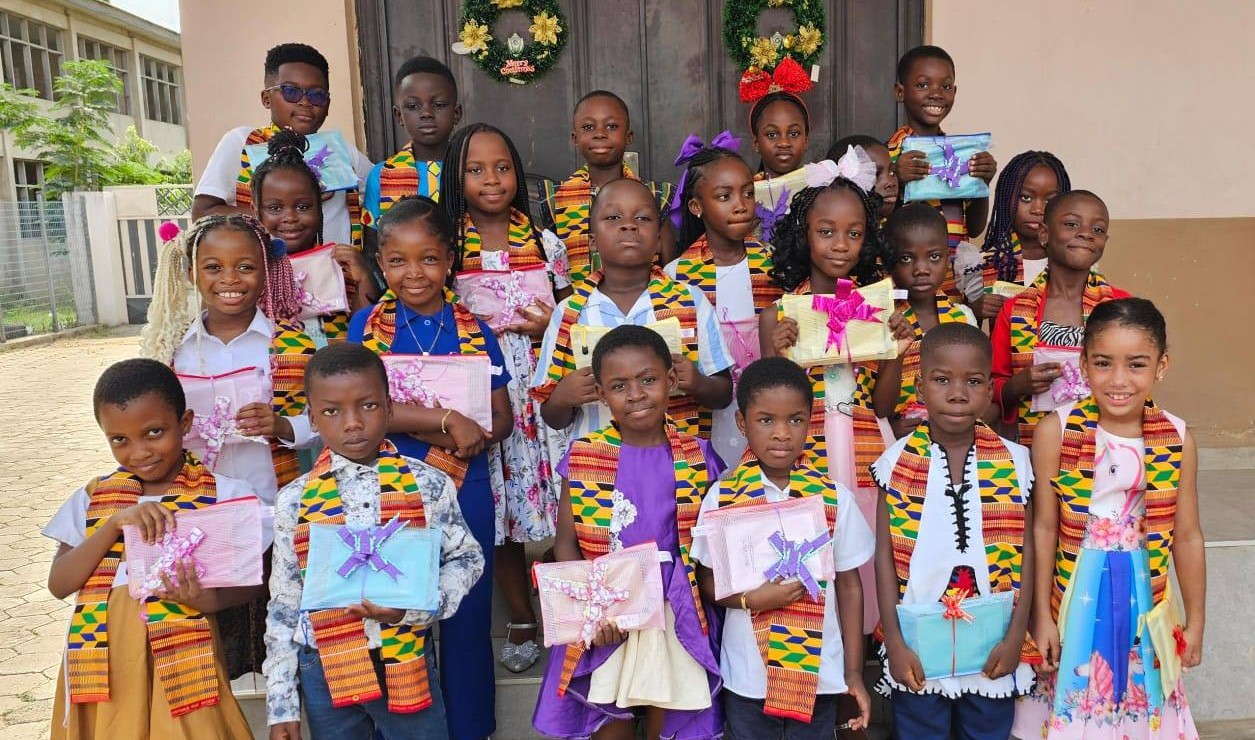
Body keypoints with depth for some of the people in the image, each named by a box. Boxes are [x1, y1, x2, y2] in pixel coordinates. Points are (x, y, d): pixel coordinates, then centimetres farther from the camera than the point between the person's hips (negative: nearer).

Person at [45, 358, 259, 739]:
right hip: (102, 663, 3)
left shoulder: (224, 494, -6)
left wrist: (211, 599, -22)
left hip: (182, 662, -3)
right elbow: (59, 584, 0)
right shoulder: (92, 498, 6)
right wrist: (115, 523, -14)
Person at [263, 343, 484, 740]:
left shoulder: (427, 484, -8)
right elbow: (284, 603, 2)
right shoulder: (294, 500, -4)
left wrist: (415, 606, -17)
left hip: (407, 662, -1)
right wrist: (281, 704, 3)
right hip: (325, 668, 1)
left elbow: (467, 558, 1)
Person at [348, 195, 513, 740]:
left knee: (468, 621, 11)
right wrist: (448, 420, -21)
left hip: (467, 492, 1)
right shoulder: (369, 325, -1)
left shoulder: (474, 330, 2)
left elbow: (502, 419, 3)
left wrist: (440, 431, -15)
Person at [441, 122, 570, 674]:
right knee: (496, 512, 9)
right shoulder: (446, 248, 3)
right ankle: (521, 620, 27)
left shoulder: (546, 245, 5)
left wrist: (548, 327, -9)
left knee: (553, 506, 1)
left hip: (541, 393, 0)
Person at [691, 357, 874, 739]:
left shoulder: (834, 498, -8)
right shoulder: (722, 497, -10)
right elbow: (707, 581, -2)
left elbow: (849, 585, 0)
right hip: (747, 676, 0)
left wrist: (854, 672, 1)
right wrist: (752, 598, -20)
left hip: (820, 674, 1)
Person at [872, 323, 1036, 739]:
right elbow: (884, 555, -5)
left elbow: (1026, 552, -1)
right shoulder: (897, 462, -7)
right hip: (918, 648, -1)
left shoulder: (1013, 462, -4)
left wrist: (1016, 637, -5)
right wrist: (894, 642, -7)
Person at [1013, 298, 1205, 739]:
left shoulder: (1177, 440, -5)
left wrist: (1196, 620, 12)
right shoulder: (1056, 431, -13)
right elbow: (1044, 529, -8)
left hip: (1143, 597, 2)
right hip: (1076, 594, -2)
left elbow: (1186, 537, 4)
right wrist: (1041, 615, -5)